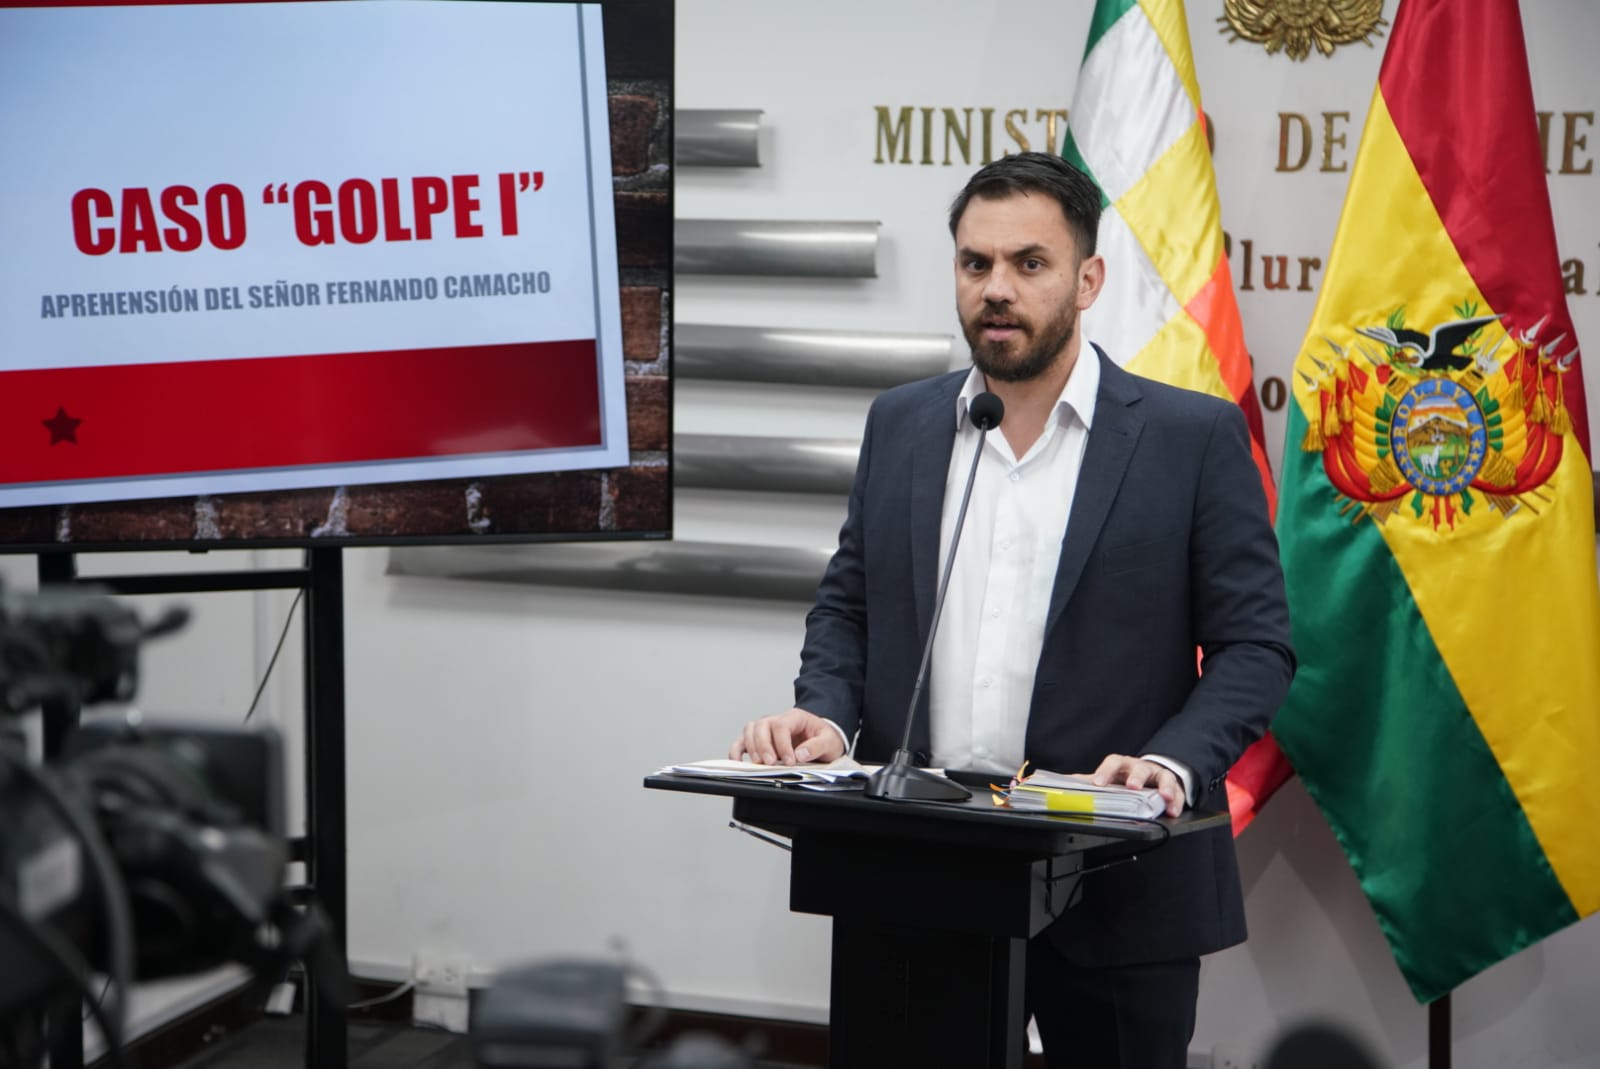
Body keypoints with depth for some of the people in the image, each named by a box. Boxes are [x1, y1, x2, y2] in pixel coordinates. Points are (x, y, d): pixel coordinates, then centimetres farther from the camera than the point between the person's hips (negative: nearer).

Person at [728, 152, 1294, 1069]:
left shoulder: (1194, 436, -3)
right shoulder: (901, 426, 10)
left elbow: (1255, 643, -4)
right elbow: (847, 605, 15)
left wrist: (1171, 763, -20)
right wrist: (827, 717, -4)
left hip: (1114, 889, -3)